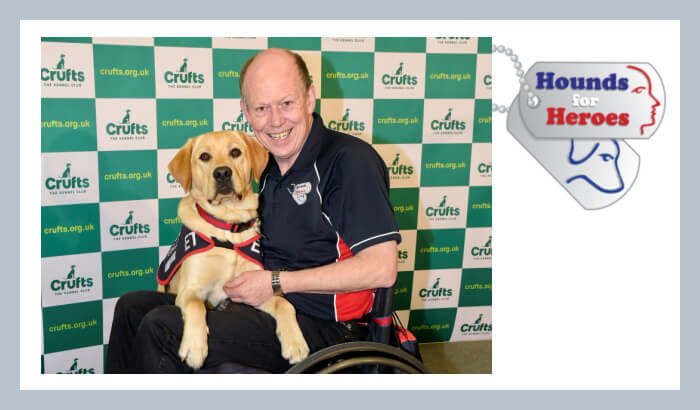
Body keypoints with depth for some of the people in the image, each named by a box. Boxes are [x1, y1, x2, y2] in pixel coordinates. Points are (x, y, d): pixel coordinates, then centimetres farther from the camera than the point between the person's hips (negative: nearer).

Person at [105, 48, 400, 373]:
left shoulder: (350, 159, -14)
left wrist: (277, 282, -18)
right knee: (133, 306, 8)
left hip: (321, 326, -9)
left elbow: (381, 268, -22)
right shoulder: (268, 166, 13)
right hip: (260, 303, 9)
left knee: (161, 328, -19)